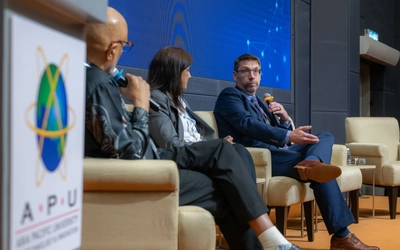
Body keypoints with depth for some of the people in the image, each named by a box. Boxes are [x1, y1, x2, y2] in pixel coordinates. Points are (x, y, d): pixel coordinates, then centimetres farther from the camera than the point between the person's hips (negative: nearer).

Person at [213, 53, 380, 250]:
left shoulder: (257, 101, 28)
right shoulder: (229, 96, 1)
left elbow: (278, 132, 26)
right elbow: (248, 124, -18)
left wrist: (285, 119, 2)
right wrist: (288, 136, -30)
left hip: (276, 151, 9)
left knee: (325, 136, -3)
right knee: (321, 169, -23)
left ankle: (311, 163, -39)